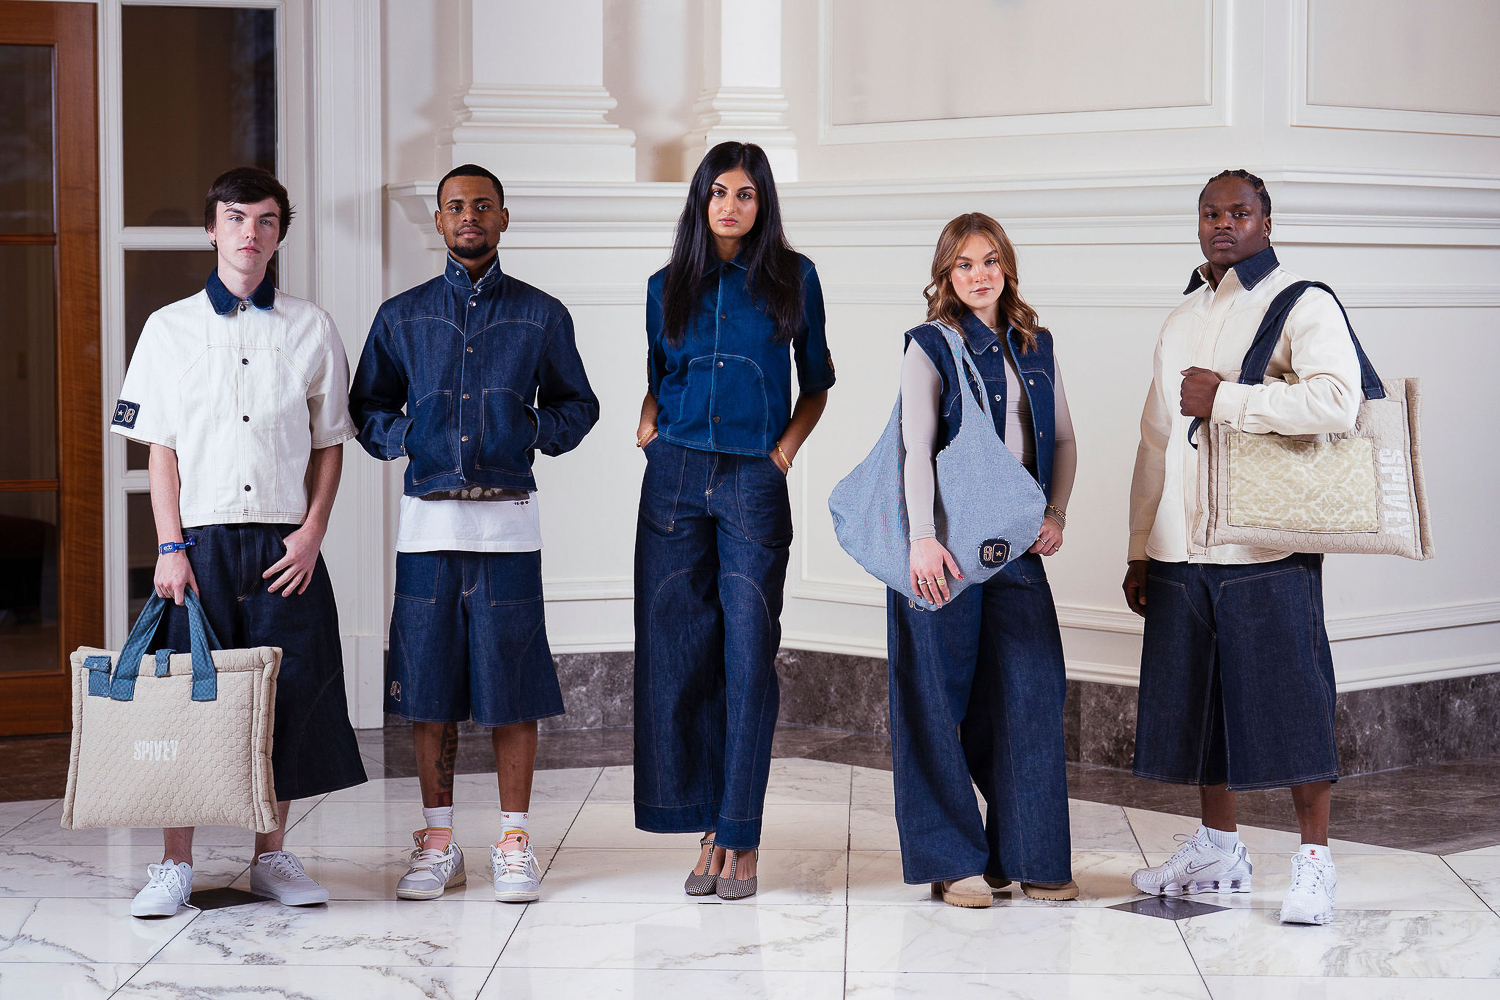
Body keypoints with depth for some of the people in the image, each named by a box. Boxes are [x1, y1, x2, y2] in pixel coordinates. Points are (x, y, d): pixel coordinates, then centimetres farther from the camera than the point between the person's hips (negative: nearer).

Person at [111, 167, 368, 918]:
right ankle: (176, 864, 6)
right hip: (201, 539, -1)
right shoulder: (171, 328, 6)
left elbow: (329, 444, 9)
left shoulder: (309, 329, 8)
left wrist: (312, 532, -4)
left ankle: (271, 855, 13)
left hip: (285, 542, 1)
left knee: (287, 693, 1)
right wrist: (170, 547, -5)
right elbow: (160, 448, 4)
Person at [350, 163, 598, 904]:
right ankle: (436, 843, 12)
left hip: (508, 520, -1)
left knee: (511, 679, -2)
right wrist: (404, 436, -4)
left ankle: (513, 843, 7)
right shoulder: (402, 316, 10)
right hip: (428, 517, 1)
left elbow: (578, 405, 13)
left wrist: (535, 431, -5)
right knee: (428, 680, 2)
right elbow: (367, 408, 15)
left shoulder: (541, 316, 7)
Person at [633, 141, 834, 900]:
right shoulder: (669, 287, 11)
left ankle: (741, 837, -2)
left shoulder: (793, 278, 5)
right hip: (677, 476, 2)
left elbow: (816, 383, 12)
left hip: (754, 483, -2)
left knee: (749, 658, -5)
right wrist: (648, 423, 5)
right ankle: (709, 829, 6)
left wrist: (788, 447, -2)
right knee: (680, 652, -1)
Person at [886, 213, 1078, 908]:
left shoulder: (1035, 348, 13)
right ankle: (954, 860, 6)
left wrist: (1056, 515, 2)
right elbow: (916, 448, -12)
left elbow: (1064, 440, 18)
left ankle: (1030, 857, 9)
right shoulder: (930, 348, -2)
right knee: (942, 698, -2)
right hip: (946, 545, -4)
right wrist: (922, 537, -24)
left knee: (1030, 691, 0)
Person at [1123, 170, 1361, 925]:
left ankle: (1314, 862, 3)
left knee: (1288, 701, -5)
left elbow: (1337, 403, -20)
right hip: (1182, 551, 7)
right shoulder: (1181, 320, 19)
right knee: (1196, 700, 10)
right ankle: (1218, 850, 23)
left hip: (1267, 547, -6)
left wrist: (1224, 399, -15)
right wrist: (1139, 550, 16)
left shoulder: (1301, 302, -3)